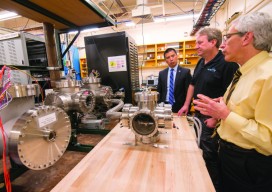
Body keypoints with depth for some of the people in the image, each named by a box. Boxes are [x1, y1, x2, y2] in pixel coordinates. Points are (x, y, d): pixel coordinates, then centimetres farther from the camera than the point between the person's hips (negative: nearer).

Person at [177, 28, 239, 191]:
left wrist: (217, 117, -20)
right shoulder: (201, 63, 9)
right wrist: (186, 105, 12)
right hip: (198, 115, 8)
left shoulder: (227, 64, -16)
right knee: (200, 151, 21)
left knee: (210, 155, 7)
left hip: (212, 118, -8)